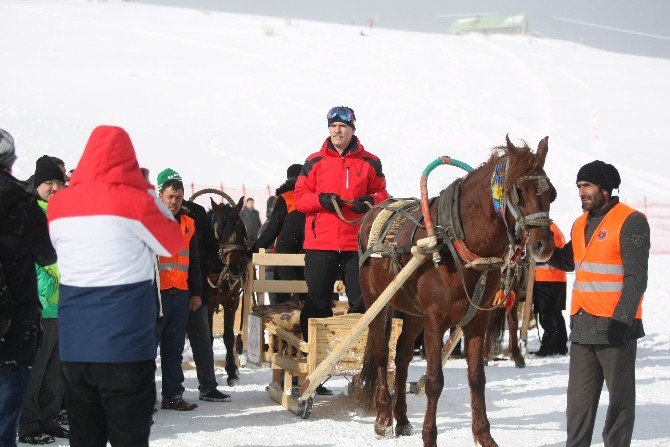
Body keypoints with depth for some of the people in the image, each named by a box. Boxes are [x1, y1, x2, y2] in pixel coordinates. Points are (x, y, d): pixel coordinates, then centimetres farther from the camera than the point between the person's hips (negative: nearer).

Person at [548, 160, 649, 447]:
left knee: (619, 396, 4)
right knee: (579, 396, 11)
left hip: (615, 326, -7)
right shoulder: (581, 224, 14)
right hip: (582, 324, 7)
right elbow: (568, 261, 30)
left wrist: (621, 320, -23)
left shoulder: (630, 222, -10)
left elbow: (636, 278, -15)